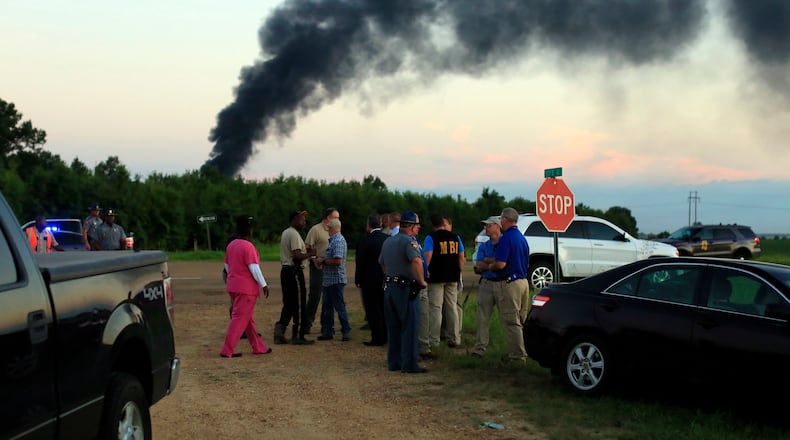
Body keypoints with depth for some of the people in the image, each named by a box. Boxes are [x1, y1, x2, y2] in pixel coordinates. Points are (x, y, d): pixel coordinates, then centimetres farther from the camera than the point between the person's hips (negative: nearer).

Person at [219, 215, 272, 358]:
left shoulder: (231, 245, 10)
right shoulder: (248, 246, -16)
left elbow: (227, 266, 18)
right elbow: (254, 268, -18)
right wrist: (264, 284, -12)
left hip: (233, 286, 9)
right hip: (246, 288, -9)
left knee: (248, 319, 15)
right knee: (240, 318, -5)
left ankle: (259, 347, 22)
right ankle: (227, 350, -6)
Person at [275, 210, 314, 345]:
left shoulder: (284, 233, 17)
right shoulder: (294, 234, -14)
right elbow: (297, 255, -24)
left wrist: (304, 249, 16)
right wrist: (309, 254, -10)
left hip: (285, 270, 10)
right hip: (295, 271, -10)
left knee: (288, 303, 14)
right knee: (299, 304, -2)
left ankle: (279, 331, 7)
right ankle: (298, 336, 1)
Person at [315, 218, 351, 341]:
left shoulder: (338, 241, -17)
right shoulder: (333, 240, 16)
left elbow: (337, 261, -26)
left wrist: (323, 261, -15)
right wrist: (322, 260, 7)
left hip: (336, 280, -10)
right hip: (329, 280, 10)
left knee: (339, 306, -4)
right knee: (327, 307, 13)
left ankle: (346, 332, 3)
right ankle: (327, 331, 19)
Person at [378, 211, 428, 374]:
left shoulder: (388, 241, 14)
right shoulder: (409, 241, -14)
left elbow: (381, 263, 25)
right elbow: (416, 261, -30)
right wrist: (421, 281, -20)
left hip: (389, 287, 8)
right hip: (406, 288, -8)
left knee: (393, 327, 13)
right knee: (409, 327, -3)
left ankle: (393, 362, 18)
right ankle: (409, 364, -3)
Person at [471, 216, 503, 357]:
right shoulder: (483, 247, 16)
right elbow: (479, 266, 3)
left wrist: (487, 260, -7)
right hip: (486, 283, 5)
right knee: (482, 317, 4)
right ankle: (480, 347, 8)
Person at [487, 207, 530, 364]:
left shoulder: (507, 238, -15)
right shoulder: (522, 238, 13)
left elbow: (500, 264, -23)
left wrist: (487, 267, -2)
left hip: (509, 282, -9)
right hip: (523, 281, 9)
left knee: (511, 321, -4)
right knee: (520, 320, 15)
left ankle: (517, 355, -2)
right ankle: (521, 352, 21)